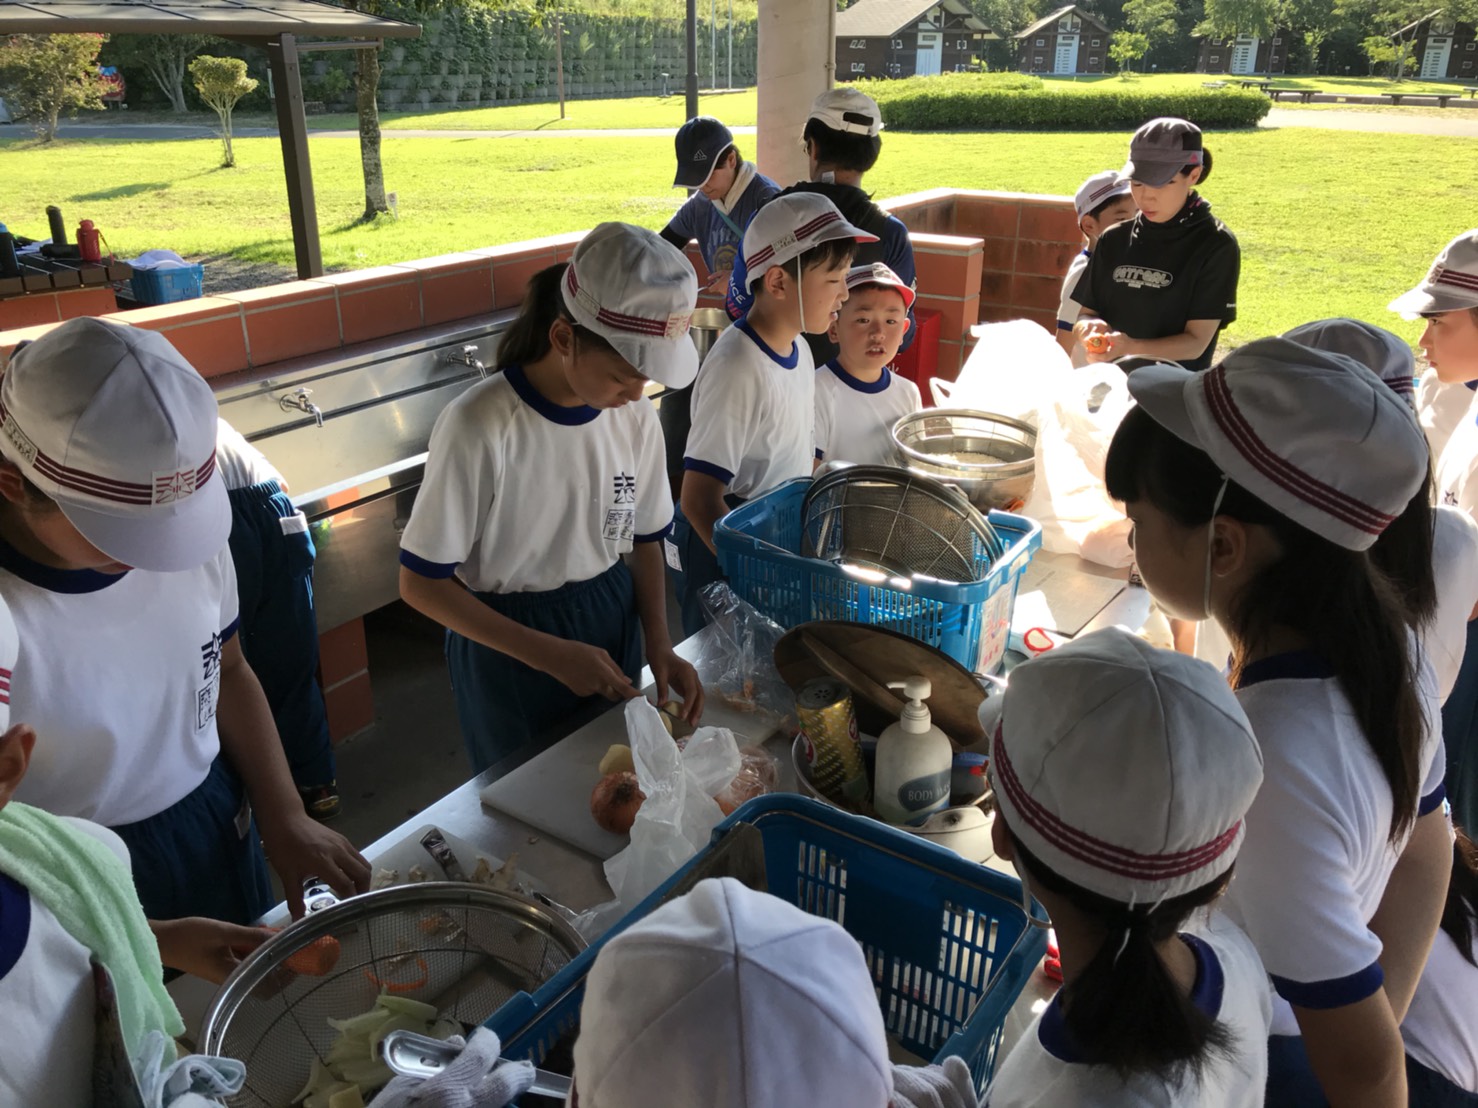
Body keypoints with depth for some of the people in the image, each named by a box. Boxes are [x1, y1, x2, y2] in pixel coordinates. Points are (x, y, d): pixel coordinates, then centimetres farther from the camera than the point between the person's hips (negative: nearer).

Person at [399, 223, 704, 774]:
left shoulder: (635, 416, -9)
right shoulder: (479, 428, -25)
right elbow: (421, 583, -18)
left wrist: (658, 644, -8)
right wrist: (551, 655, -21)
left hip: (611, 625, 5)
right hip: (508, 643, -4)